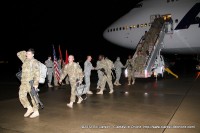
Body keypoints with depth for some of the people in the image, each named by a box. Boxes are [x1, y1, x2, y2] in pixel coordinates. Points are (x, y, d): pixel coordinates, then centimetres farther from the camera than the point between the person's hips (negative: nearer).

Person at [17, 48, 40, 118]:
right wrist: (26, 52, 11)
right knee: (21, 96, 5)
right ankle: (29, 108, 22)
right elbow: (18, 54, 26)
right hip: (24, 82, 7)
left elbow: (37, 73, -16)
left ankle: (36, 111, 14)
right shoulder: (25, 60, 11)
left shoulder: (34, 62, -10)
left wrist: (36, 83, -21)